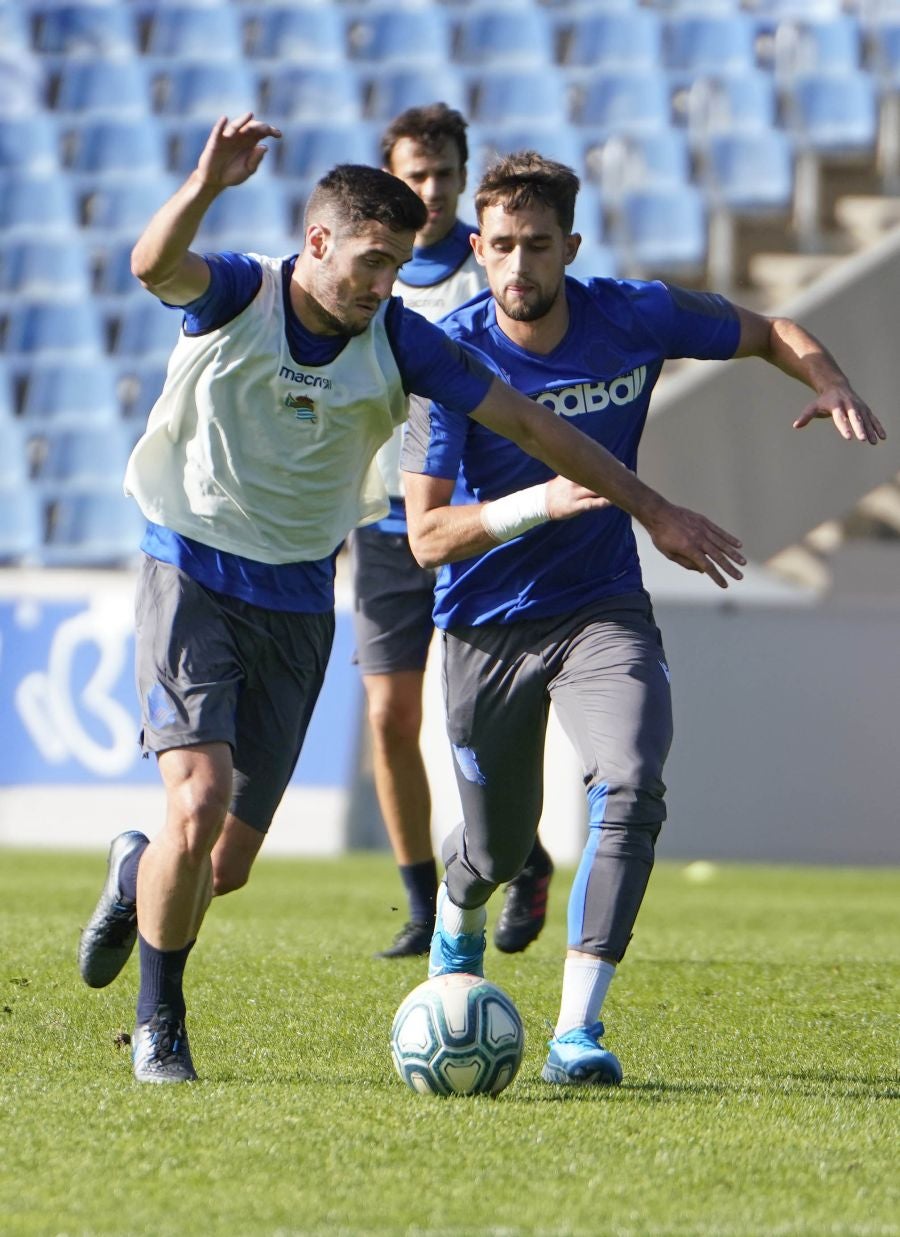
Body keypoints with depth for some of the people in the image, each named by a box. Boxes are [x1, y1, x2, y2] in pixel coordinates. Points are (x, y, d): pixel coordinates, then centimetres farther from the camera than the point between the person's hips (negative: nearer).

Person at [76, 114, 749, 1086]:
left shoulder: (397, 340, -4)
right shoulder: (238, 295, -12)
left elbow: (528, 424, 0)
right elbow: (154, 265, -34)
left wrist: (652, 509, -2)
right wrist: (206, 187, -56)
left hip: (298, 603, 3)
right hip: (191, 576, -3)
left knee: (228, 864, 2)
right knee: (199, 803, -21)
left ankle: (138, 878, 40)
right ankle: (158, 1024, 1)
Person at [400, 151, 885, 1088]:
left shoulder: (632, 318, -11)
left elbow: (768, 333, 7)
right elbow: (426, 535, -20)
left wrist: (830, 386, -15)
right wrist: (542, 501, -35)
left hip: (602, 608, 1)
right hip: (486, 622, -1)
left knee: (630, 786, -27)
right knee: (497, 848, 11)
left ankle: (577, 1032, -27)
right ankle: (456, 928, 51)